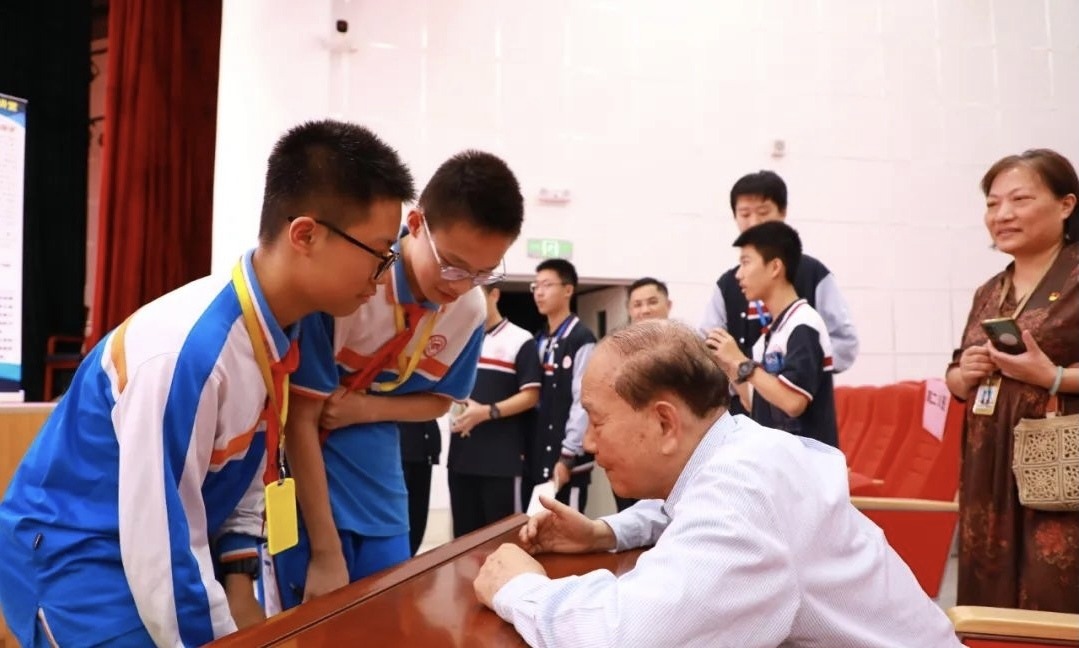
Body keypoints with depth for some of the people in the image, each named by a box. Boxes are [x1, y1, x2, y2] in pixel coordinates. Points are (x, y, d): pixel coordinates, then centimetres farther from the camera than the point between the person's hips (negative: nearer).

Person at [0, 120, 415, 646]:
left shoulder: (277, 329, -8)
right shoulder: (187, 349, -32)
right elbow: (159, 550, -27)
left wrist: (239, 586, -4)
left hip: (167, 552, 7)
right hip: (75, 560, -7)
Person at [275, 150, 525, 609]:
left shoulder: (471, 310, -9)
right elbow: (300, 419, -19)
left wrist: (366, 407, -15)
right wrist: (325, 553, -18)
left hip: (381, 502, 5)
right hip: (307, 489, -4)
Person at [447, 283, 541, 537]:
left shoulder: (520, 341, -3)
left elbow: (530, 395, -8)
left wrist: (487, 412, -19)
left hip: (502, 459, -6)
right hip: (461, 456, 6)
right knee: (464, 534, 12)